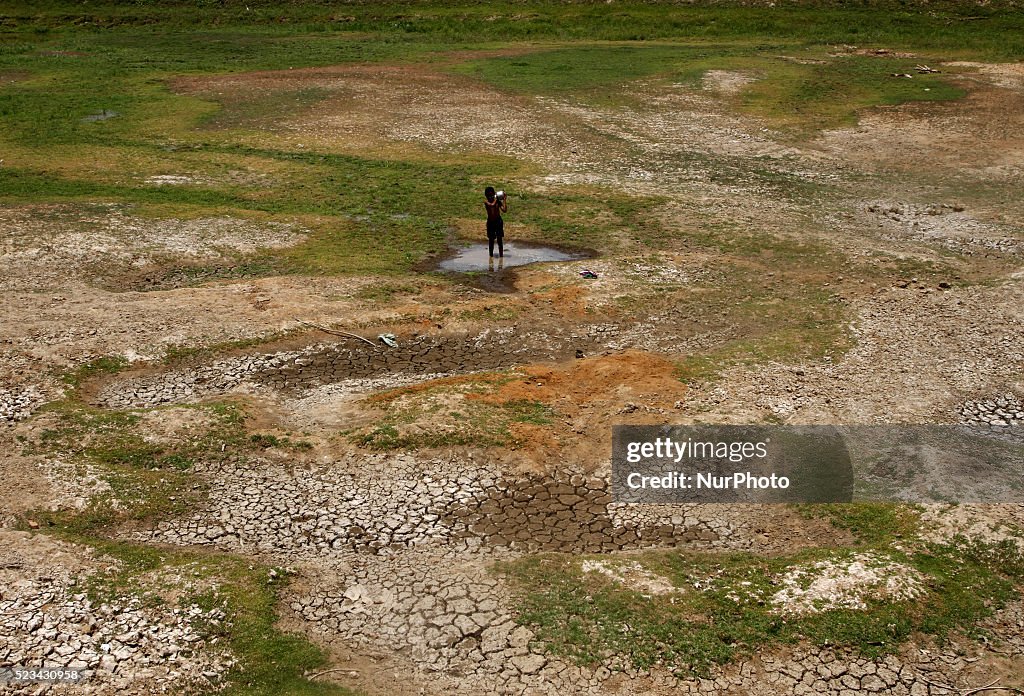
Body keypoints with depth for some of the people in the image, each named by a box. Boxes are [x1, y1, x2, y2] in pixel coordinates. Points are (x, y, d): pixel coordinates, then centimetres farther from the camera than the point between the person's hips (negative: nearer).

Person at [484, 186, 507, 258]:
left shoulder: (498, 201, -2)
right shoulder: (486, 201, -6)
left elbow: (504, 210, -11)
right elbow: (492, 204, -27)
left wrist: (504, 200, -12)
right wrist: (495, 199, -12)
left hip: (498, 221, 0)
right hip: (490, 222, 0)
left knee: (499, 239, -1)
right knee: (491, 239, 8)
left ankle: (501, 255, 5)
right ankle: (491, 254, 20)